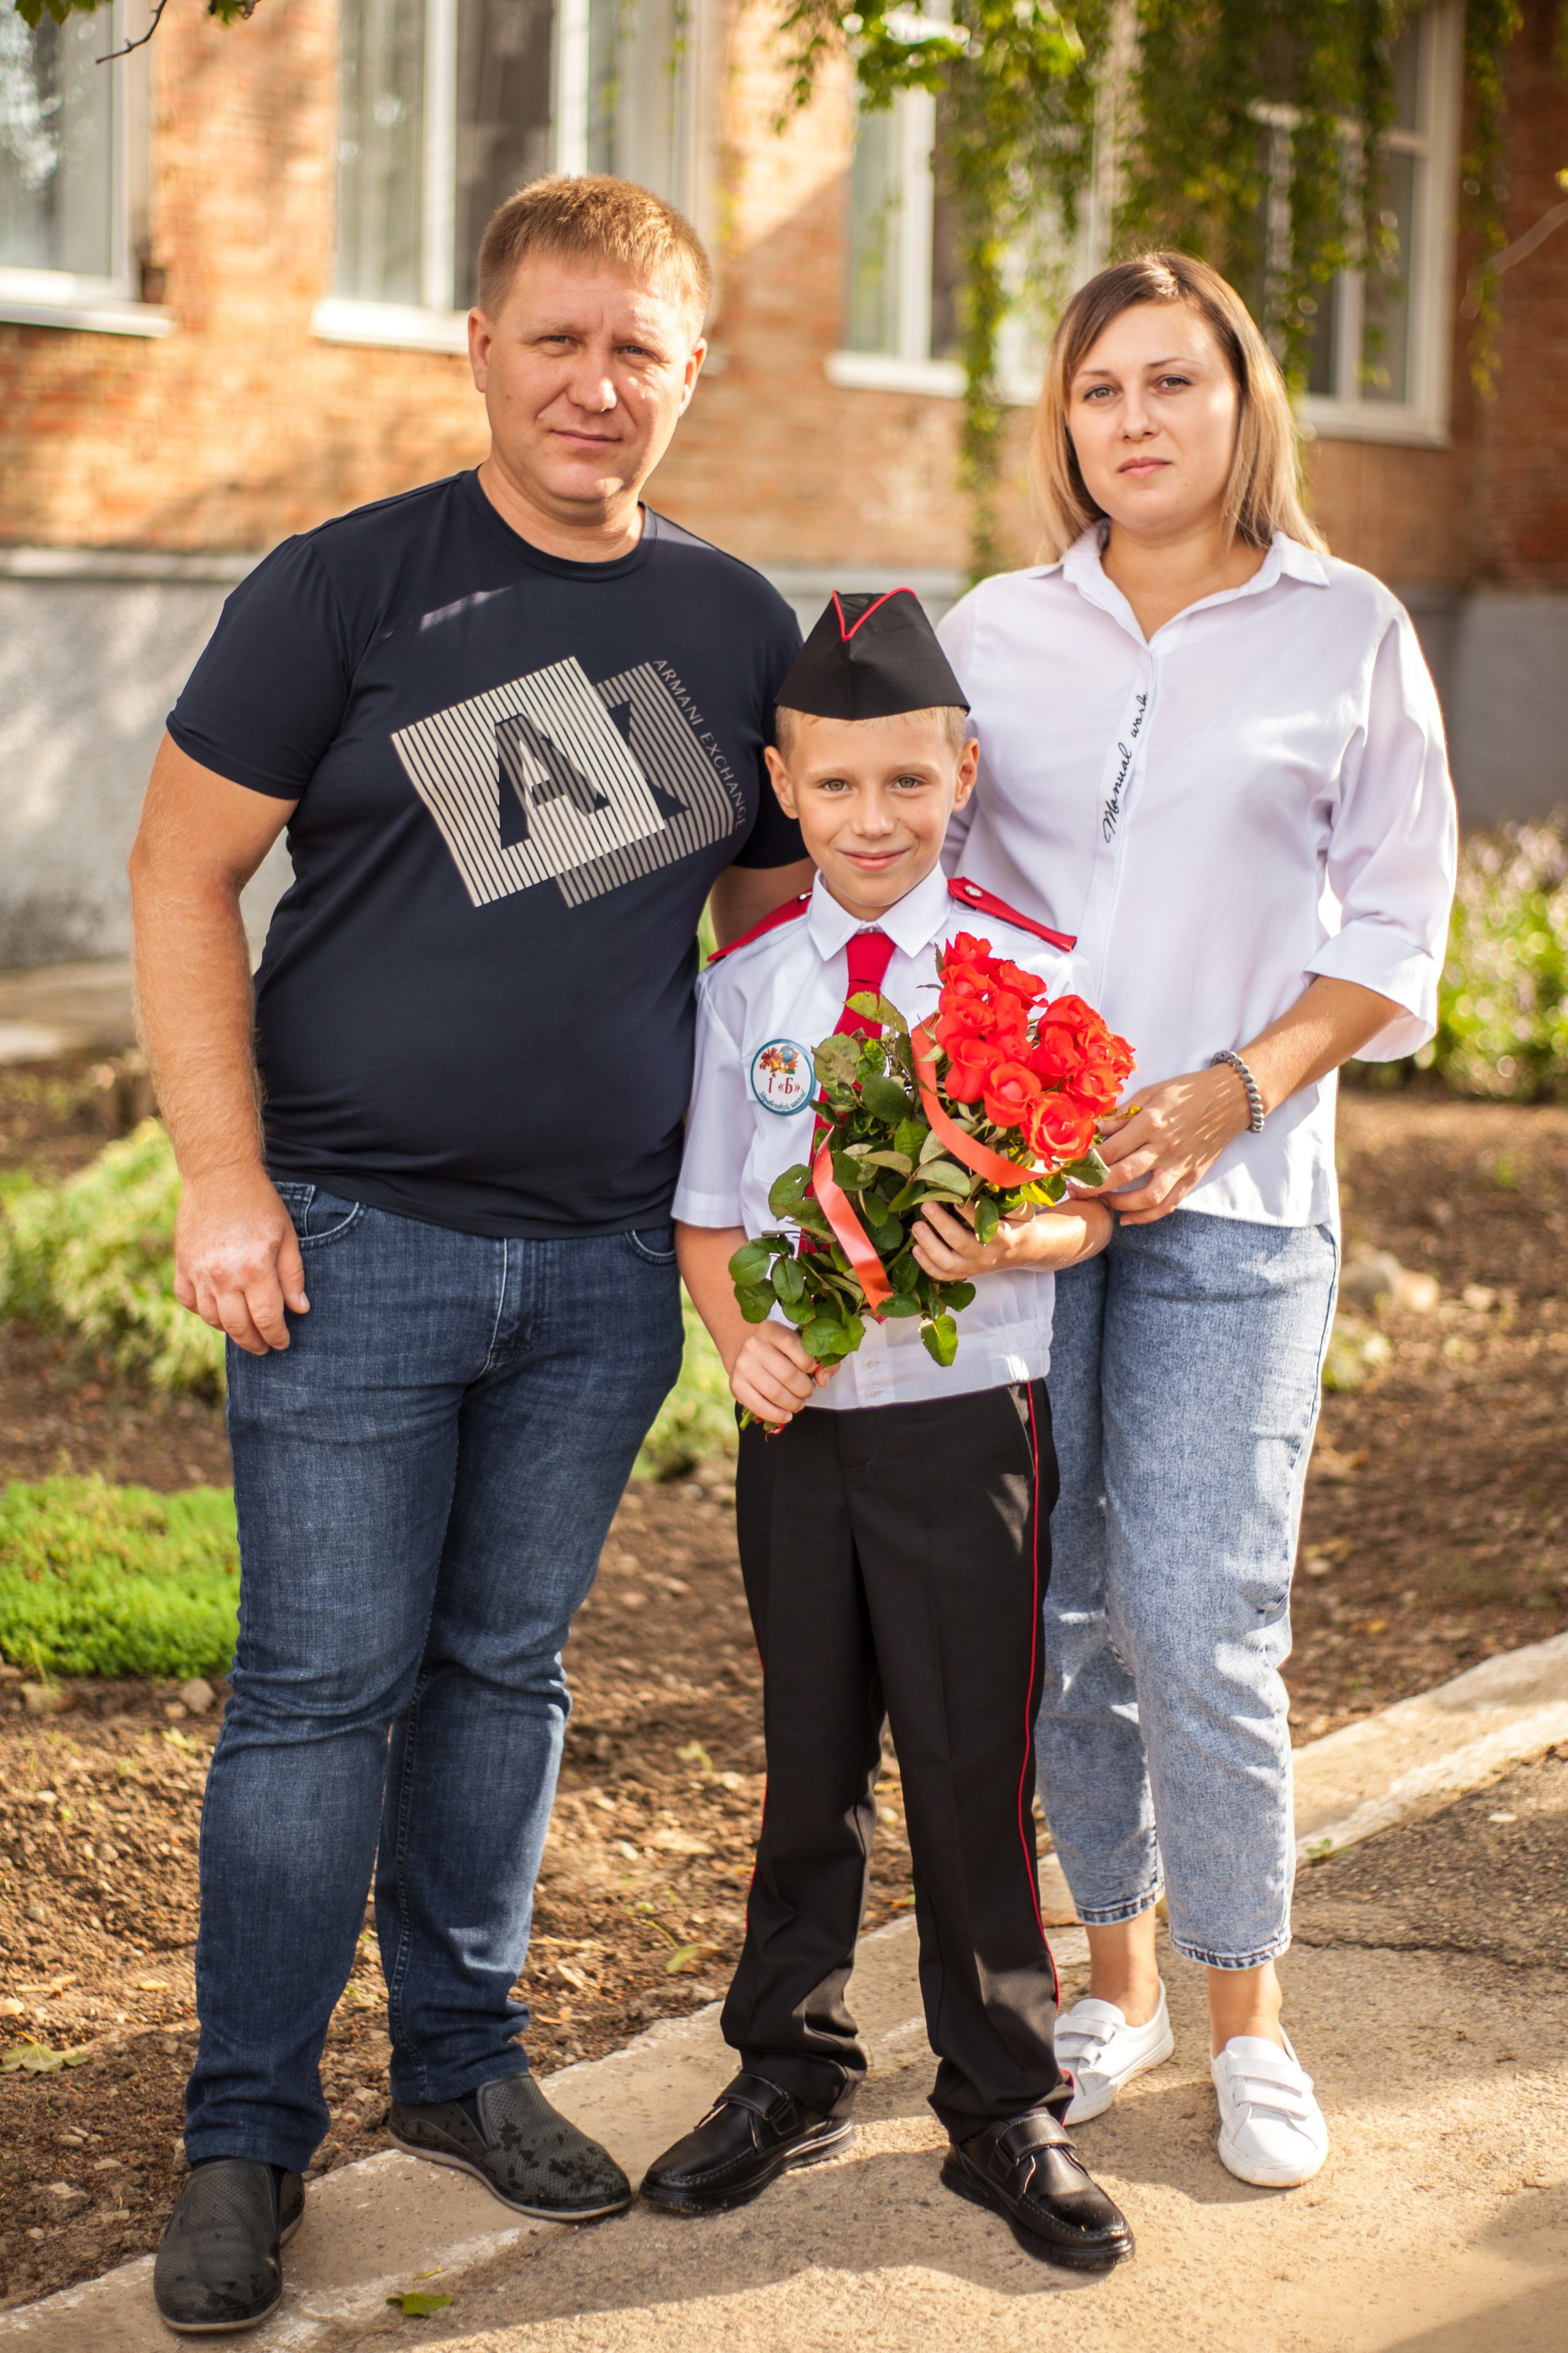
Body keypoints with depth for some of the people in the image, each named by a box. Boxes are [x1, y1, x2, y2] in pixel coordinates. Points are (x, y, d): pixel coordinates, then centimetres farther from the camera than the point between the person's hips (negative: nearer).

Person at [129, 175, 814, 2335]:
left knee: (507, 1670, 14)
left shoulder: (735, 624, 8)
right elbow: (182, 873, -4)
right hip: (355, 1242, -4)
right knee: (322, 1688, 0)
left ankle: (463, 2058, 29)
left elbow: (770, 903, 17)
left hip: (605, 1263, 4)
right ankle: (248, 2133, 13)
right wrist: (224, 1179, -11)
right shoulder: (344, 590, -4)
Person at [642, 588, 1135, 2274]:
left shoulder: (1023, 971, -5)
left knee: (974, 1769, 4)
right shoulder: (745, 985, 2)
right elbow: (708, 1214, 6)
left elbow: (1090, 1205, -2)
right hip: (802, 1423, 2)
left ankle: (1005, 2114, 20)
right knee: (811, 1759, 13)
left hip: (966, 1423, -2)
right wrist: (742, 1338, -12)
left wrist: (1013, 1245, -24)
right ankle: (790, 2073, 31)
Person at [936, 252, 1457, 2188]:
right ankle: (1115, 1975, 25)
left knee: (1199, 1626, -8)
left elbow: (1392, 935, 3)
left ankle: (1246, 2013, 12)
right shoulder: (992, 634, 8)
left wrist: (1226, 1097, -11)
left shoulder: (1347, 632, 3)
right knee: (1055, 1611, 6)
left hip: (1231, 1195, -2)